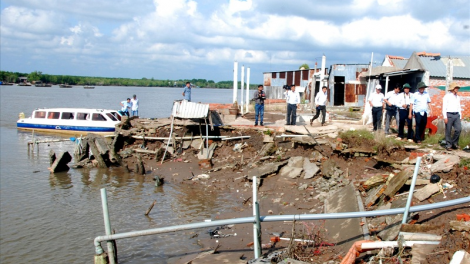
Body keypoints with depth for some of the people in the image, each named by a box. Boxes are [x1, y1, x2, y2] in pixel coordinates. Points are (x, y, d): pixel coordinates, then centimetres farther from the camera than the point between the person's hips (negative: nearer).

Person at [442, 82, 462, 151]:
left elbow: (459, 107, 19)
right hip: (449, 115, -5)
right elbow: (444, 107, -6)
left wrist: (460, 117, 14)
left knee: (459, 129, -6)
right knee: (448, 131, 0)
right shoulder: (447, 96, -3)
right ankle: (448, 145, 9)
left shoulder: (458, 97, 16)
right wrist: (445, 117, -12)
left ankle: (454, 142, 12)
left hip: (456, 115, 5)